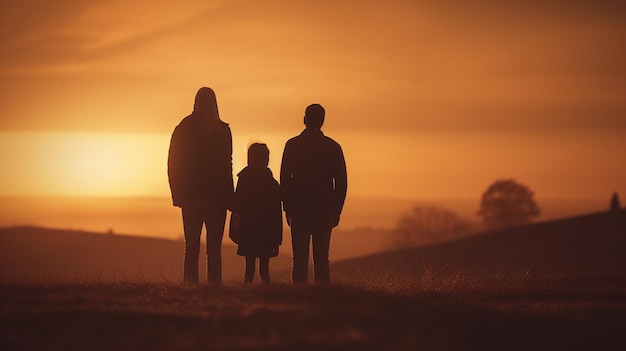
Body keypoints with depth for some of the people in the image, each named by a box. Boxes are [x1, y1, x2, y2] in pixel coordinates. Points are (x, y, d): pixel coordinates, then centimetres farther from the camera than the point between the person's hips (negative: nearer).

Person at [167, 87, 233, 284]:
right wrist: (228, 196, -2)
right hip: (216, 196, -2)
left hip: (190, 196, 2)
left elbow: (173, 165, 5)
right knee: (214, 246, -1)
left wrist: (178, 194, 10)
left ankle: (190, 281, -1)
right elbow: (226, 165, -6)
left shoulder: (182, 129, 3)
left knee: (191, 245, 7)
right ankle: (214, 282, -8)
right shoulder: (222, 130, -5)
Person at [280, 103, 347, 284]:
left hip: (299, 209, -1)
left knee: (300, 257, -1)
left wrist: (287, 208, 6)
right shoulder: (333, 147, 3)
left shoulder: (292, 145, 0)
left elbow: (284, 179, 0)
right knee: (321, 257, 4)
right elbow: (341, 182, 3)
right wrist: (337, 211, 10)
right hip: (325, 209, 1)